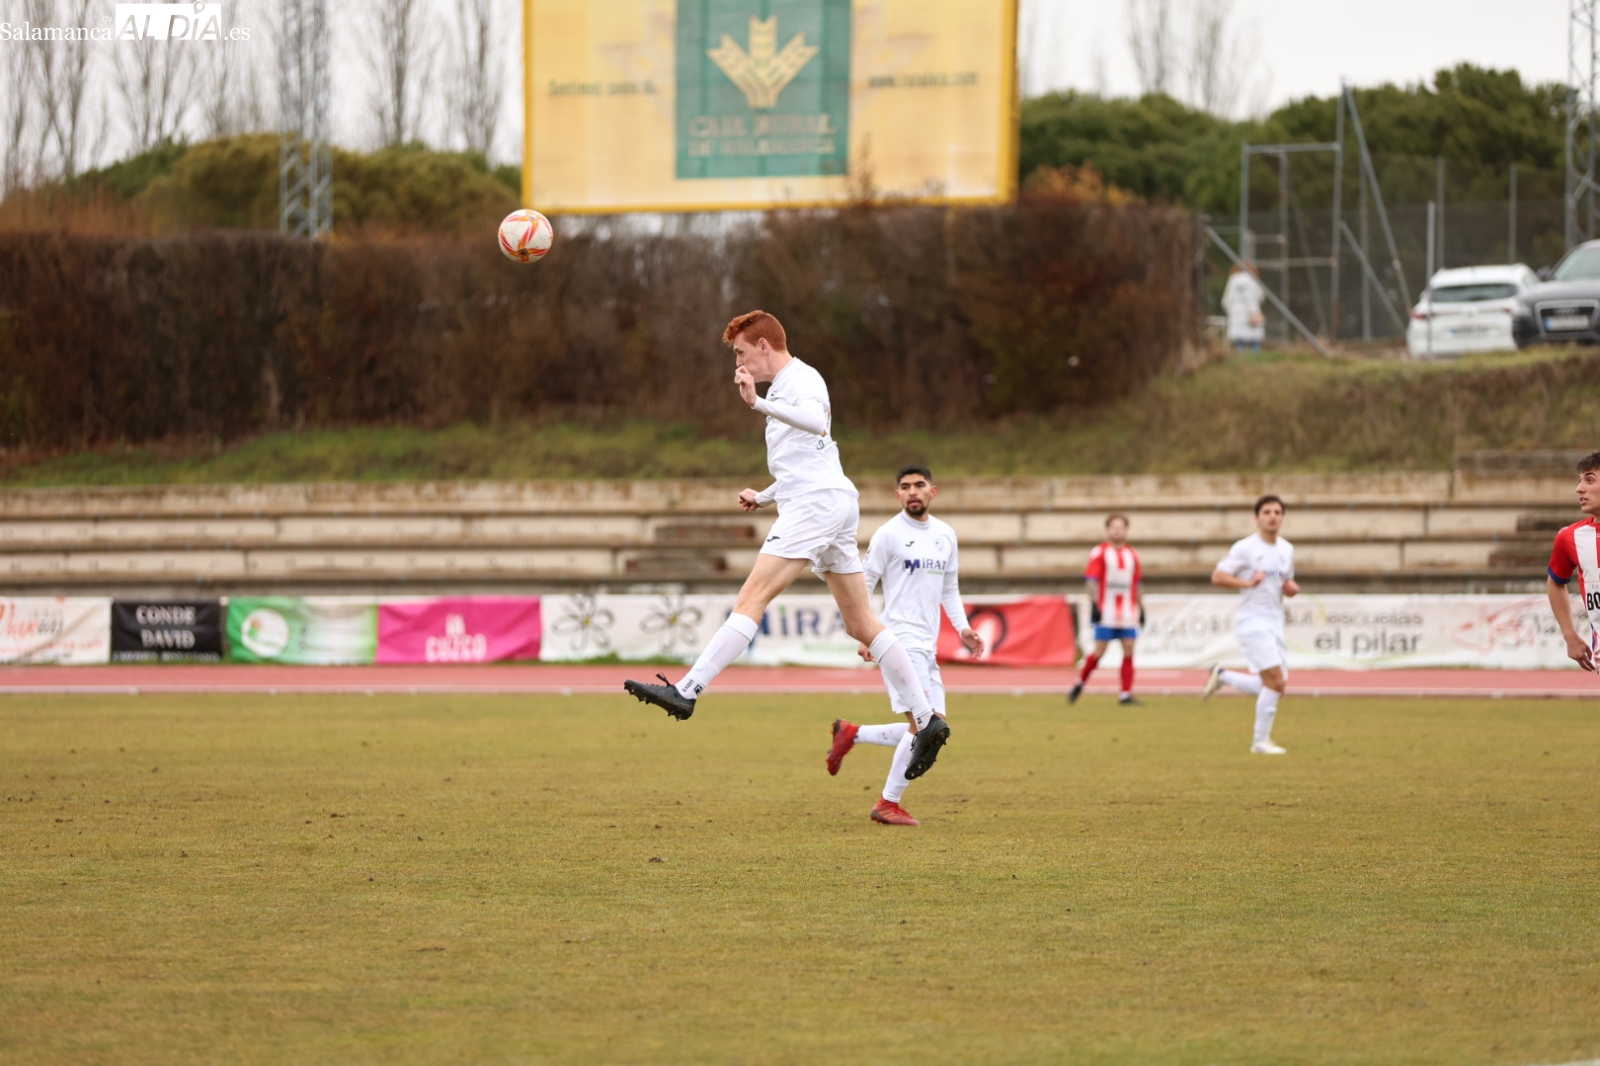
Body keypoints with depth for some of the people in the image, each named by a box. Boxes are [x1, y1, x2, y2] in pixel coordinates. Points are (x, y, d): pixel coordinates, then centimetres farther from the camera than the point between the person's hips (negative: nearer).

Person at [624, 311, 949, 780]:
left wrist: (758, 403, -38)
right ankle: (925, 719, 5)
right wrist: (764, 497, 22)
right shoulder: (786, 386, 27)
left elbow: (817, 421, -29)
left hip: (817, 503, -11)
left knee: (750, 601, -17)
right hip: (832, 502, 11)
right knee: (862, 625, 8)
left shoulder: (801, 380, -5)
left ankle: (686, 692, -24)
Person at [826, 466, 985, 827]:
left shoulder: (946, 536, 13)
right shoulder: (888, 535, -5)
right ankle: (889, 804, -3)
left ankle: (852, 734, 21)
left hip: (928, 646, 7)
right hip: (901, 640, -7)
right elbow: (862, 585, -4)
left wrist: (963, 627, 9)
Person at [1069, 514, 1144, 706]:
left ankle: (1126, 695, -3)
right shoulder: (1100, 552, -2)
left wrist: (1141, 608, 14)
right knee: (1099, 651, -5)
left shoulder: (1132, 555, 12)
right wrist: (1094, 604, -15)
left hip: (1128, 614, 4)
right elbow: (1092, 580, -7)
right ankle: (1079, 684, 16)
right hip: (1106, 613, -4)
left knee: (1129, 651, -4)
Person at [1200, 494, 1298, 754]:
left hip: (1275, 624, 7)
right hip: (1253, 623, -7)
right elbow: (1217, 577, -9)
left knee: (1275, 686, 6)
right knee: (1276, 681, -16)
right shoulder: (1245, 548, -9)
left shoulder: (1287, 550, 11)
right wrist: (1248, 582, -20)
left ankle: (1222, 676, 26)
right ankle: (1261, 742, -5)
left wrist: (1292, 588, 1)